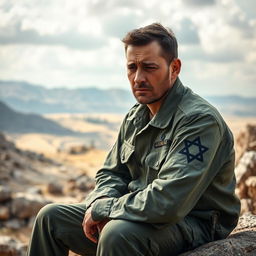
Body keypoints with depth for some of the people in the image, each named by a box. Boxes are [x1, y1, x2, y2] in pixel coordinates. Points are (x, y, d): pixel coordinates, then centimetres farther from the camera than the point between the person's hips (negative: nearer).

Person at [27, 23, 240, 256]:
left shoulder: (200, 120, -22)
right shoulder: (135, 117, 8)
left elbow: (167, 202, -31)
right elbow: (112, 173, 16)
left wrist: (102, 209, -19)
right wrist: (101, 202, -9)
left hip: (194, 225, -8)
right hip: (141, 213, 8)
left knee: (117, 233, -38)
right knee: (51, 217, 4)